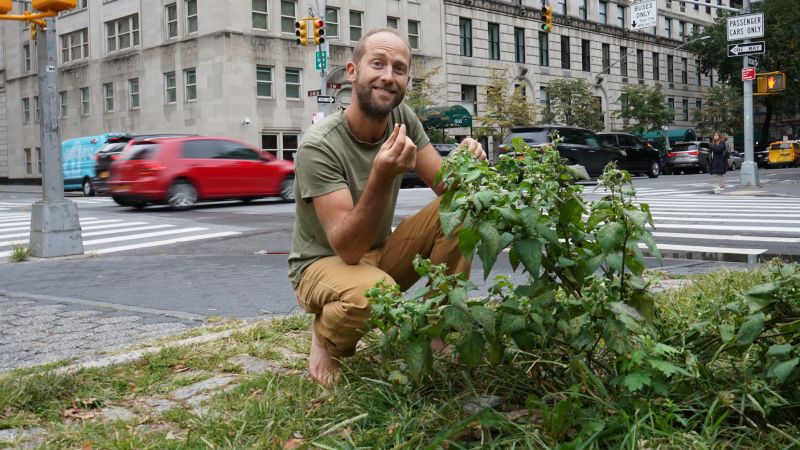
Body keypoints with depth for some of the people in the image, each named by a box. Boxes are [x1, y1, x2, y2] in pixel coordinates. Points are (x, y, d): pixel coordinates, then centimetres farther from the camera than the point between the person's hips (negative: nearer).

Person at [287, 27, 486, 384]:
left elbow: (446, 187, -7)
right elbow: (347, 249, -31)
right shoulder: (319, 146, -26)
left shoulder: (402, 118, -7)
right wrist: (382, 177, -47)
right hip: (324, 265, -5)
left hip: (381, 253, 6)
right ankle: (327, 335, -3)